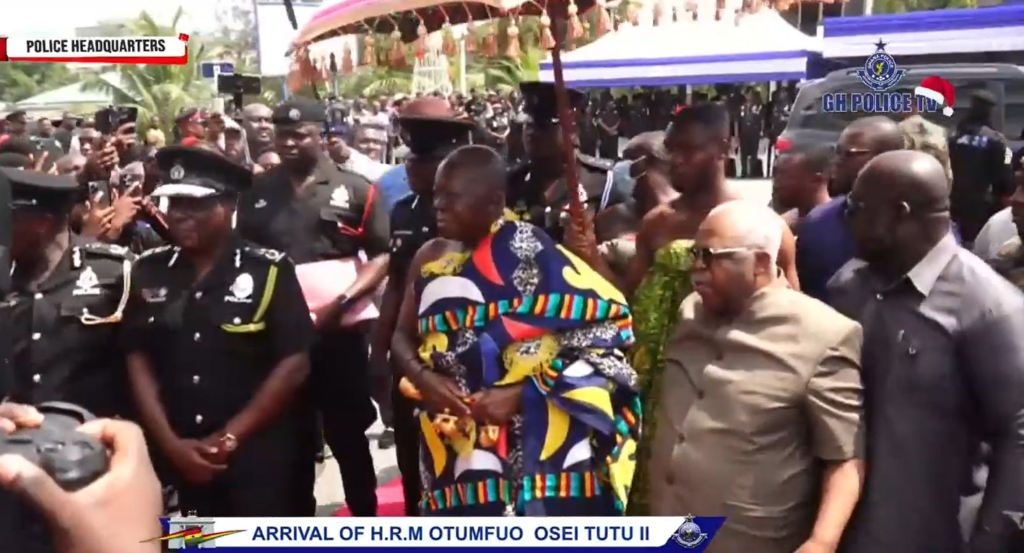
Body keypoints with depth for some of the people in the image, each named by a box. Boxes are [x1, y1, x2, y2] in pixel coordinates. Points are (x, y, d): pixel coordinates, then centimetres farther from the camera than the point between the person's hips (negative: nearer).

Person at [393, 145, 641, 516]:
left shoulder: (531, 254, -11)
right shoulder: (431, 259, 8)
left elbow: (603, 334, -12)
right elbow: (403, 337, 16)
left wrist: (522, 394, -18)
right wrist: (422, 377, -7)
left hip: (538, 448, -5)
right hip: (458, 449, 5)